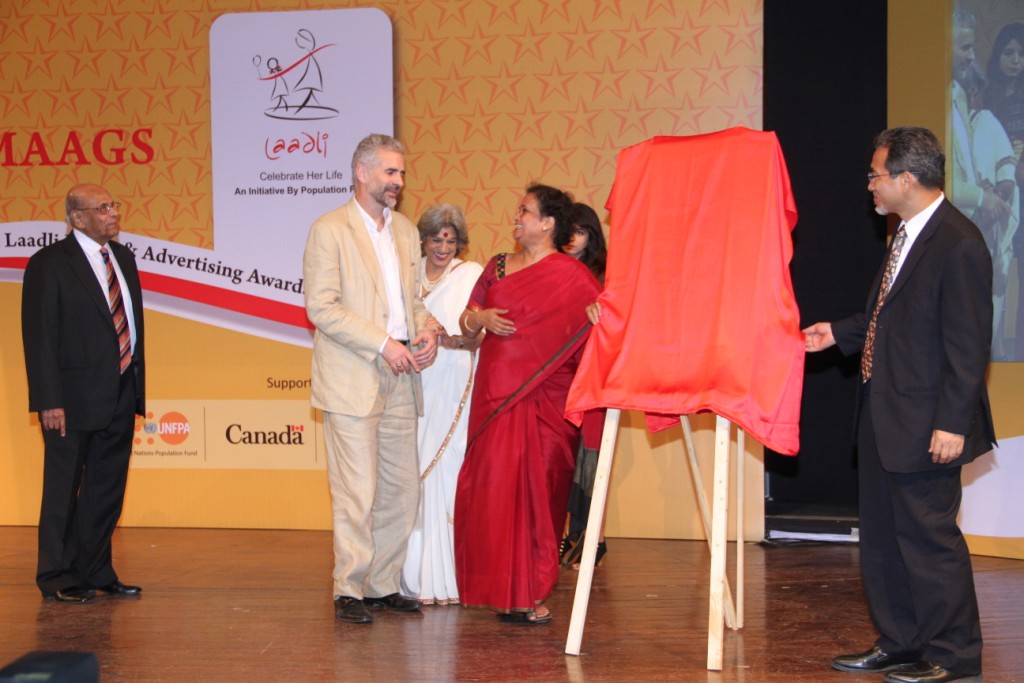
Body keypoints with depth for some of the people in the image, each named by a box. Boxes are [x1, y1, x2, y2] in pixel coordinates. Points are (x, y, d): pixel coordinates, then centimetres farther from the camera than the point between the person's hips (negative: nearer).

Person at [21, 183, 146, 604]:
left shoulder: (123, 258, 13)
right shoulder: (49, 263, -8)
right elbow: (39, 336, -12)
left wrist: (137, 387, 10)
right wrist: (49, 401, -18)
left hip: (121, 397, 7)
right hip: (75, 400, -7)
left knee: (106, 491, 13)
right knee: (64, 491, 3)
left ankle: (95, 572, 24)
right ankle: (58, 578, 14)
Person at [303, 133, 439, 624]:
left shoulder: (406, 231, 16)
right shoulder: (329, 230, -5)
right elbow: (321, 307, -12)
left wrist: (426, 330, 1)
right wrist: (383, 343, -16)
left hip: (400, 381, 7)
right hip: (353, 381, -7)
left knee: (400, 492, 8)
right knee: (357, 493, -6)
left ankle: (384, 585, 18)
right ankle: (350, 591, 3)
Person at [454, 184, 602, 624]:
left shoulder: (571, 275, -3)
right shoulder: (497, 267, 15)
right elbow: (466, 323, 18)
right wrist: (480, 317, -4)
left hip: (542, 399, -5)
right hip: (495, 394, 5)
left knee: (534, 490, -4)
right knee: (491, 488, 3)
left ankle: (529, 594, 4)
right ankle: (498, 587, 12)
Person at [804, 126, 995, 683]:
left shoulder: (958, 245, -18)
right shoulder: (907, 235, 11)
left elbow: (969, 345, -20)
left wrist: (952, 423, -22)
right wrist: (839, 334, 16)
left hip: (924, 426, -10)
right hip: (884, 419, 10)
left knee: (928, 538, -1)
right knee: (882, 537, 16)